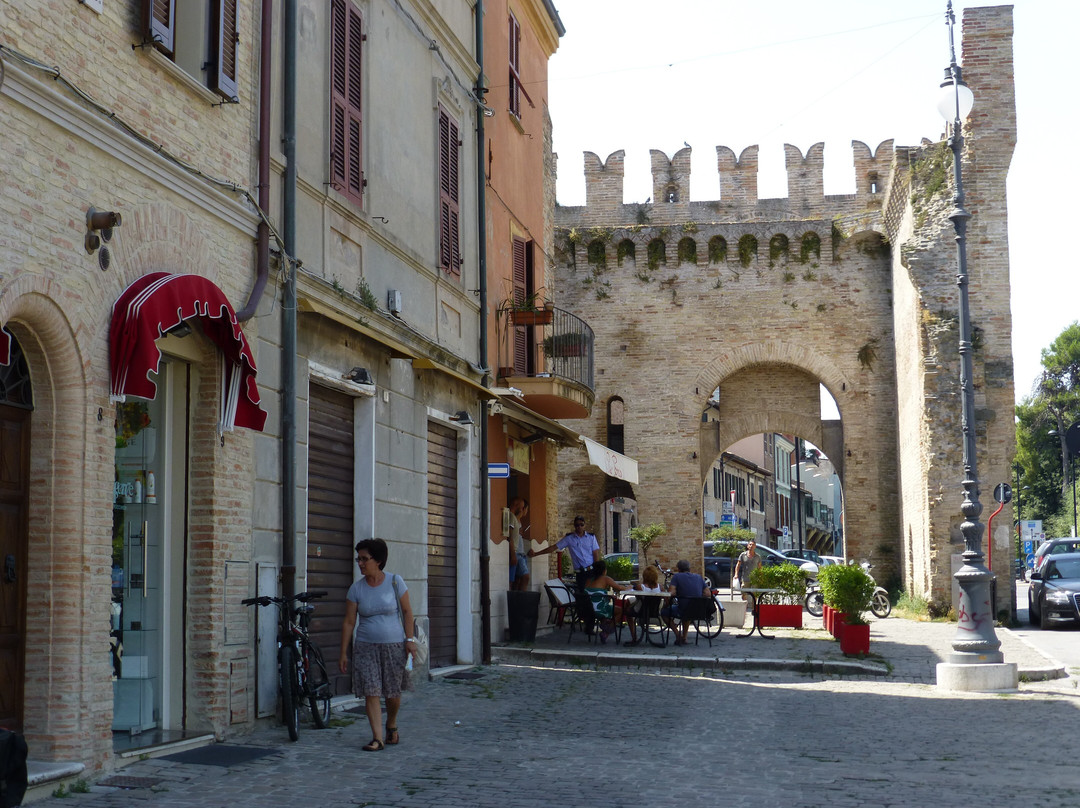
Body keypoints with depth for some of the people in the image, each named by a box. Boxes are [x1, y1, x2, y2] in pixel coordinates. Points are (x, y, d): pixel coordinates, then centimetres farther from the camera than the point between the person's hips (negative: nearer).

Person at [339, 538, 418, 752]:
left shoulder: (395, 582, -3)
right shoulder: (356, 588, 0)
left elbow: (407, 611, 2)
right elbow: (349, 622, 2)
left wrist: (410, 640, -6)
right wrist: (343, 653, 0)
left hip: (394, 645, -1)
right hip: (366, 646, 1)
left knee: (393, 692, 7)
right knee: (371, 692, -8)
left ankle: (392, 726, 34)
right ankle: (377, 738, -6)